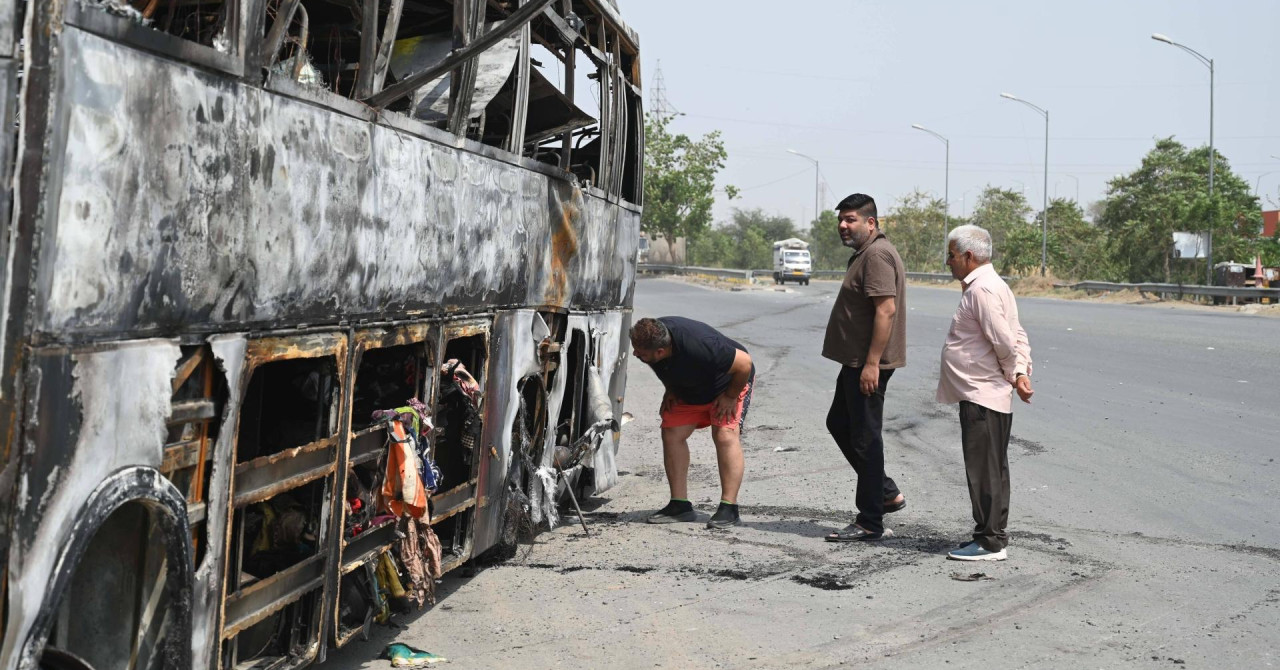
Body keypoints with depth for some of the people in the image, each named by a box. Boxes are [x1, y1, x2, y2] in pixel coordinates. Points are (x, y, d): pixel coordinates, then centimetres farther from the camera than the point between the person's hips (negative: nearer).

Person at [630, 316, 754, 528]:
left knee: (725, 436, -22)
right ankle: (680, 506, 0)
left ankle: (729, 508, -18)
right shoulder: (649, 339, -22)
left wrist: (730, 397, -21)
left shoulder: (697, 346, -43)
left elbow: (744, 362, -32)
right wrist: (670, 391, -1)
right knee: (672, 434, -6)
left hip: (730, 384, -7)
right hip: (688, 391, 7)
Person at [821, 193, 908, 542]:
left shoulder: (877, 255, -17)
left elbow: (886, 309, -26)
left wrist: (872, 363, -27)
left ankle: (870, 523, 3)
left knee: (864, 437, -5)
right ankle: (886, 492, 26)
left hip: (868, 364, -11)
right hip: (856, 361, 11)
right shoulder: (865, 253, 17)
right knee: (839, 424, 19)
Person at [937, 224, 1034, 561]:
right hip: (986, 394, 11)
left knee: (984, 470, -6)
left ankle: (990, 541, -1)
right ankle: (993, 537, 22)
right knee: (991, 470, 15)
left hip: (981, 396, -11)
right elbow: (1018, 338, 15)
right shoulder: (989, 285, 17)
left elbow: (1005, 341, -20)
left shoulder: (982, 289, -16)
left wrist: (1011, 375, -4)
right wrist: (1020, 372, 2)